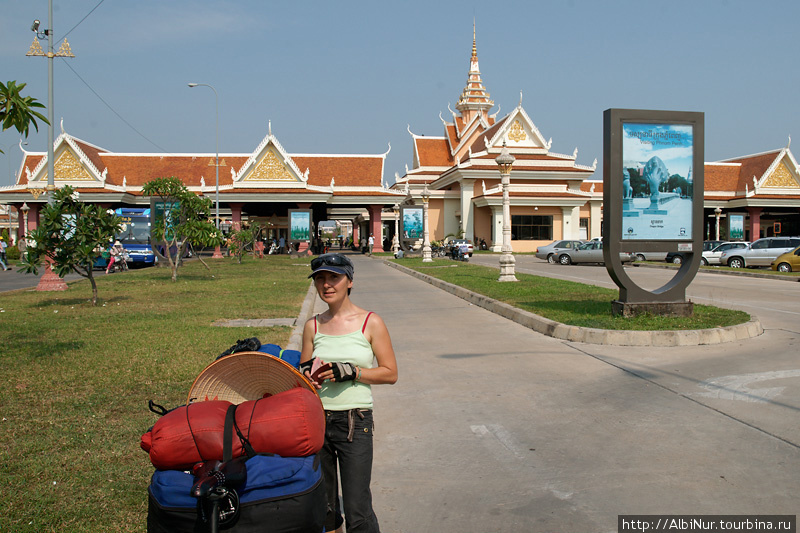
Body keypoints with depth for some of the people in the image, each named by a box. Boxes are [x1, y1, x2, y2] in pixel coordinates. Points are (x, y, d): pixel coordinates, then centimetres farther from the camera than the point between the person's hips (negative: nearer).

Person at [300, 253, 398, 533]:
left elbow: (390, 373, -3)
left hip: (355, 421, -3)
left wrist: (349, 371, -15)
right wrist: (308, 373, -7)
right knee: (322, 507, 12)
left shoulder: (370, 323, -2)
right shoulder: (313, 326, 8)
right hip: (316, 419, 4)